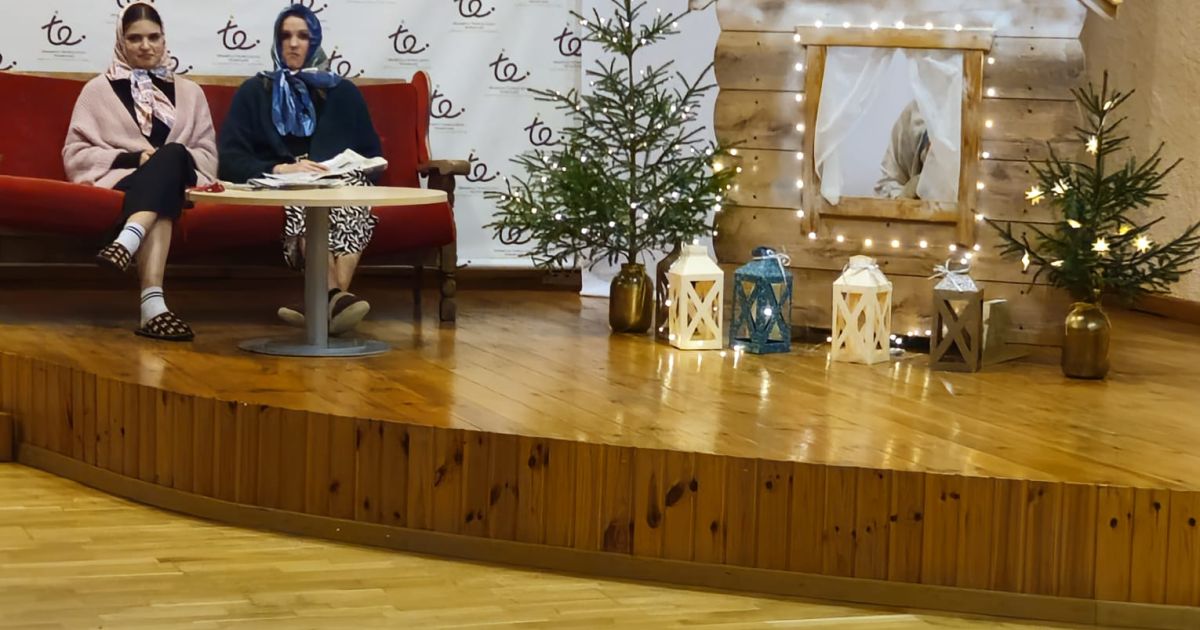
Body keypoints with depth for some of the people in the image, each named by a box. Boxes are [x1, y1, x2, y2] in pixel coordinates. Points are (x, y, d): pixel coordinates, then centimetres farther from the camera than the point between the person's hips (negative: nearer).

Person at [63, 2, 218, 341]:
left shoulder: (189, 92, 24)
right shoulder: (99, 90, 17)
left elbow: (208, 154, 16)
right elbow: (75, 154, 7)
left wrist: (172, 159, -7)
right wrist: (131, 158, -9)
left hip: (178, 179, 2)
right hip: (121, 179, -2)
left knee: (172, 155, -38)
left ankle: (127, 241, -64)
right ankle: (153, 304, -63)